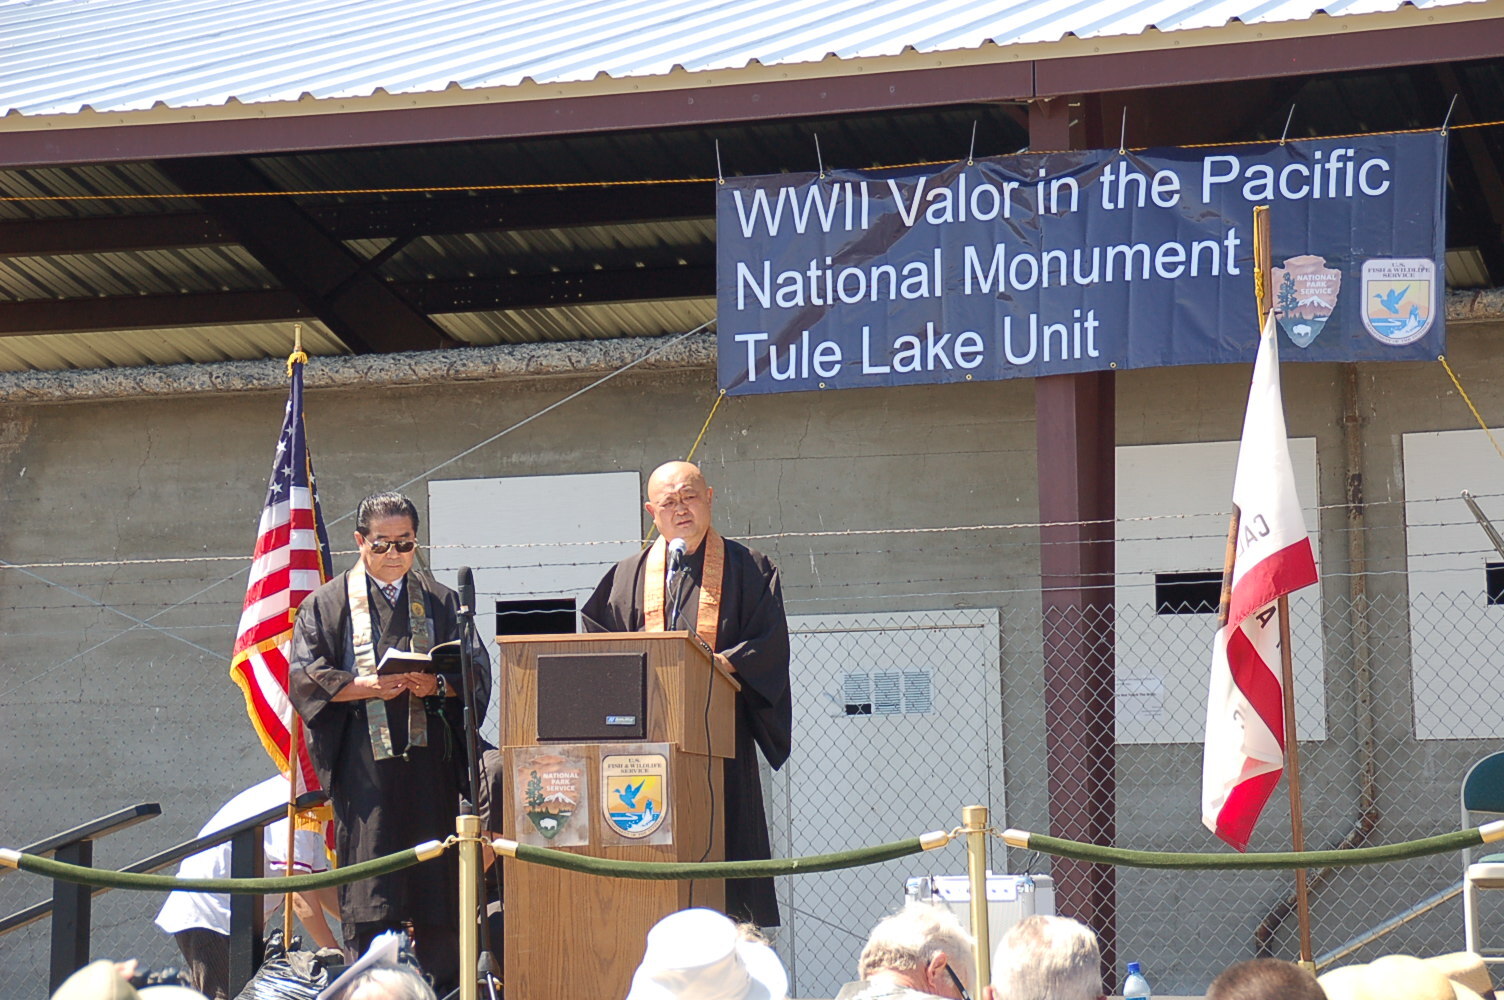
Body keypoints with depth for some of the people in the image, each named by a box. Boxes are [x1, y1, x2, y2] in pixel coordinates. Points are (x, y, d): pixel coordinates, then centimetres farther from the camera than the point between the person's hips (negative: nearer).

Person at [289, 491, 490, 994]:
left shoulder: (440, 602, 16)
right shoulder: (329, 604, 10)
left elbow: (477, 670, 11)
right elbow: (304, 678, 1)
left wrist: (437, 684, -10)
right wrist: (370, 686, -13)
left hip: (430, 759, 2)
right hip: (363, 761, -2)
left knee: (437, 876, -1)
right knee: (369, 890, -7)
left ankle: (444, 984, 2)